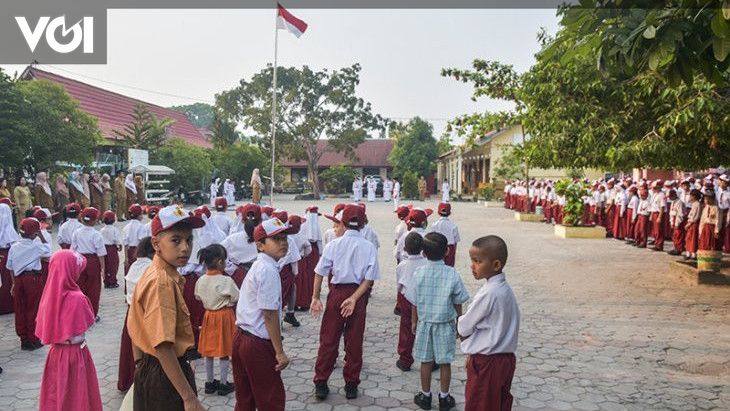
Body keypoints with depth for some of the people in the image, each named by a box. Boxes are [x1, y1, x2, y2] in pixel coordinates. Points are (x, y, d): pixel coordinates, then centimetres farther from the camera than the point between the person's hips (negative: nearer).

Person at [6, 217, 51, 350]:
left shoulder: (14, 247, 4)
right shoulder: (35, 247, -12)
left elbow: (10, 267, 8)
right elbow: (47, 251, 5)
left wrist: (14, 283, 16)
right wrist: (41, 236, 3)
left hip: (19, 279, 5)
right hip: (33, 279, -5)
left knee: (20, 310, 12)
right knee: (33, 310, 4)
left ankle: (23, 339, 21)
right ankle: (33, 340, 11)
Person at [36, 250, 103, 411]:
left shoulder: (49, 294, -5)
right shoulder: (76, 298, -23)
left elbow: (43, 327, 3)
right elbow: (77, 337, -19)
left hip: (55, 352, 6)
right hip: (74, 354, -6)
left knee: (57, 392, 19)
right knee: (75, 393, 9)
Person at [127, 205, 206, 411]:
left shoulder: (150, 274, 5)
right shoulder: (163, 282, -24)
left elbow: (134, 329, 11)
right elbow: (162, 346, -28)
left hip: (147, 371, 9)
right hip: (165, 376, -9)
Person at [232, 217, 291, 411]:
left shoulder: (257, 266, 11)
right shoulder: (269, 270, -19)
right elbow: (270, 315, -21)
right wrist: (280, 352, -15)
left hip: (241, 338, 9)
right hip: (259, 344, -9)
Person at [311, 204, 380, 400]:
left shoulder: (333, 244, -6)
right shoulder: (369, 247, -6)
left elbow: (320, 273, -7)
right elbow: (369, 278, -12)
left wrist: (316, 297, -2)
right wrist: (354, 298, -12)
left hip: (337, 292, 0)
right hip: (358, 294, 0)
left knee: (328, 340, 11)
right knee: (354, 341, 11)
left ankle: (320, 384, 18)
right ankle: (351, 386, 22)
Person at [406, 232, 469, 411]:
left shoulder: (418, 274, -12)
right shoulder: (452, 274, -14)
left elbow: (414, 303, -3)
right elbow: (458, 303, -5)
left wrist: (414, 322, 11)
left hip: (424, 324, 1)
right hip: (445, 324, -1)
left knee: (426, 362, 12)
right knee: (445, 363, 12)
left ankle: (425, 396, 25)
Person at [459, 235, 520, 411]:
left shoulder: (488, 293, -24)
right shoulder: (505, 289, 3)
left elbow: (464, 327, -15)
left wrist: (459, 323, 5)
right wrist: (466, 324, 2)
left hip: (485, 363, -8)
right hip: (506, 358, 8)